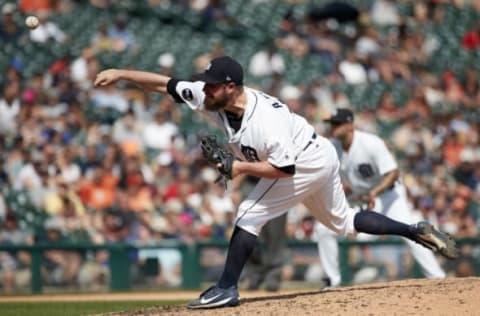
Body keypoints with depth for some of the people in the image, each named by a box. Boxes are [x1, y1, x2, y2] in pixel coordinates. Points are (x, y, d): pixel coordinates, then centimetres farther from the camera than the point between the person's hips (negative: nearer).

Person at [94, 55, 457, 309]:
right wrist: (120, 73, -17)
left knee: (250, 214, -13)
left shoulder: (266, 119, -36)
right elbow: (166, 84, -11)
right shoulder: (213, 98, -14)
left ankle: (226, 290, -8)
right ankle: (418, 231, 24)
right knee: (342, 221, 21)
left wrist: (241, 167, -28)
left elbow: (284, 169, -33)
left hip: (307, 162, -9)